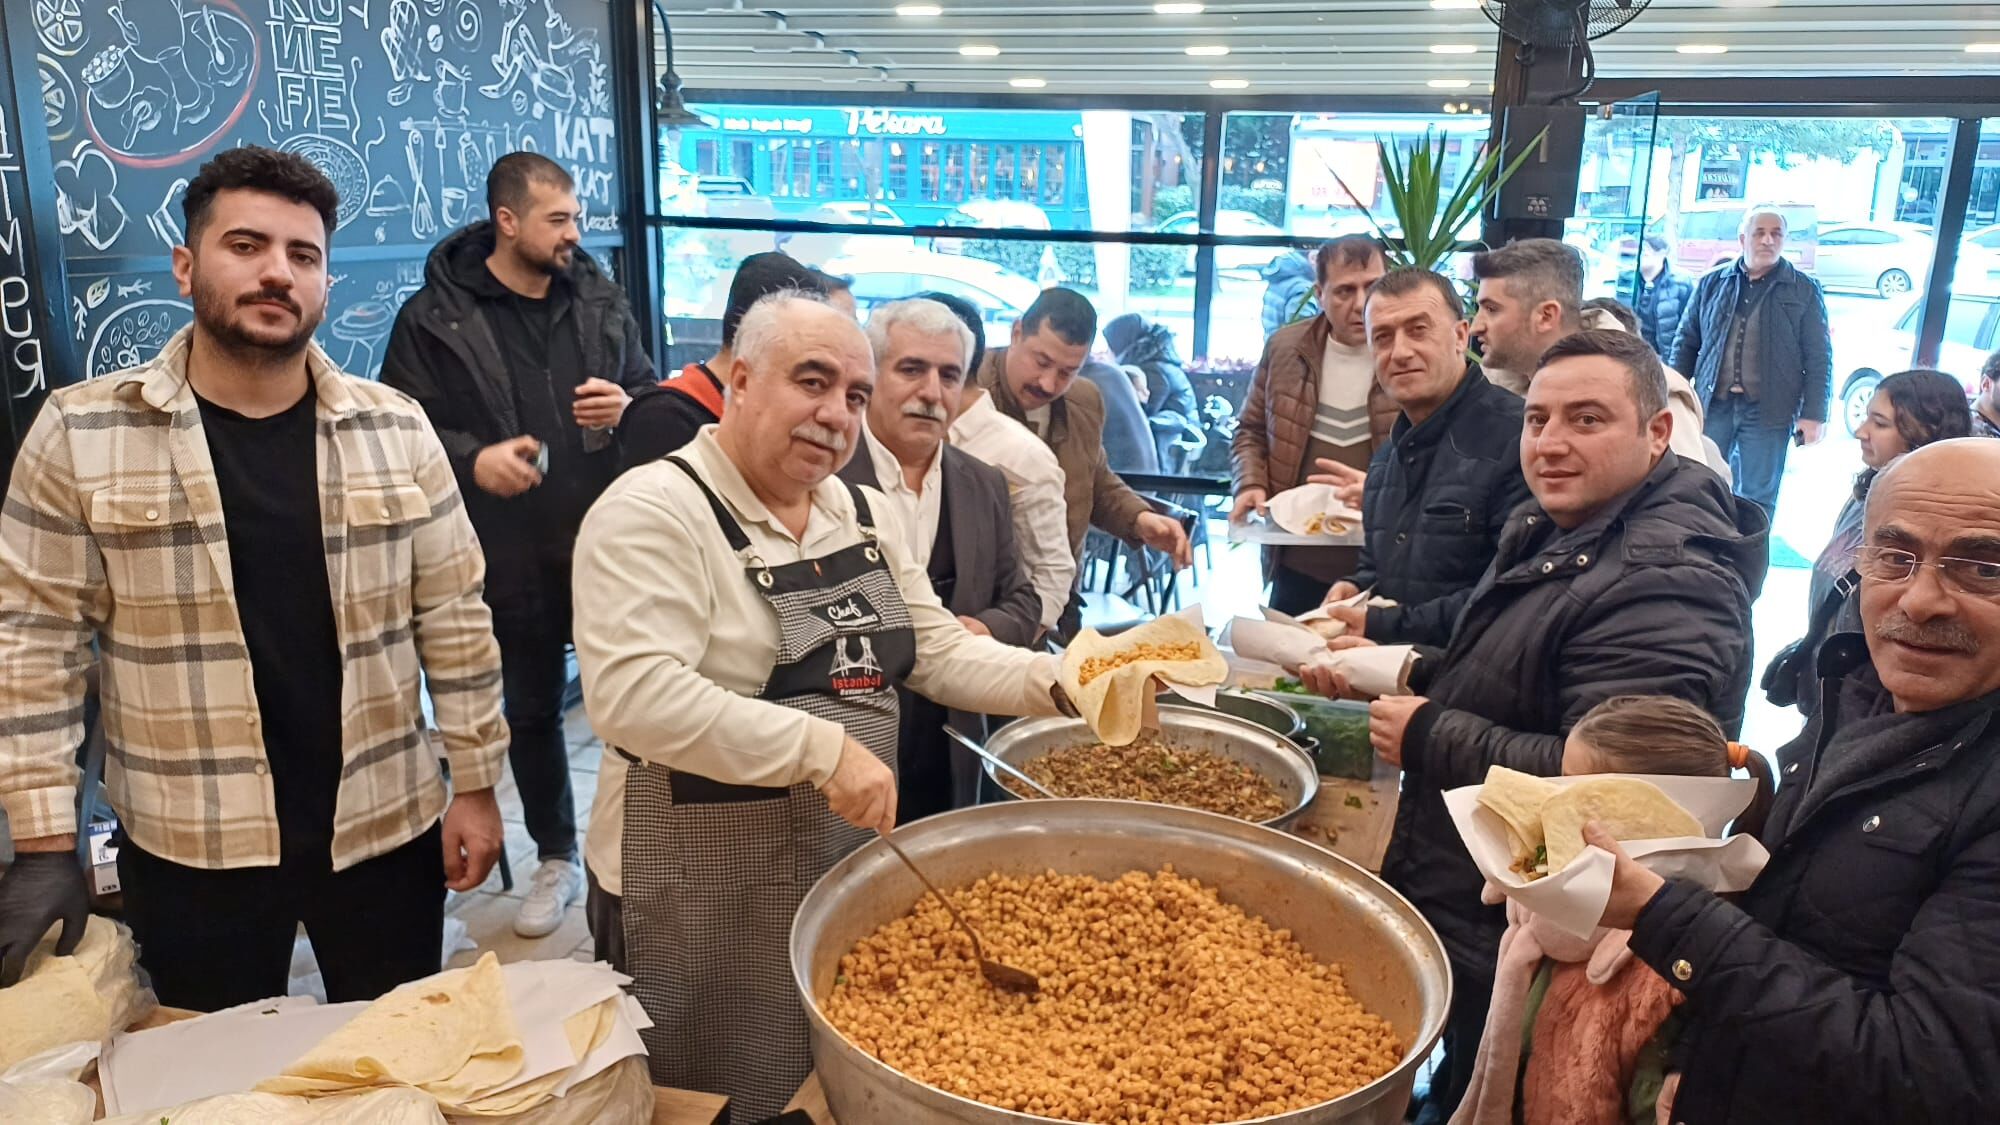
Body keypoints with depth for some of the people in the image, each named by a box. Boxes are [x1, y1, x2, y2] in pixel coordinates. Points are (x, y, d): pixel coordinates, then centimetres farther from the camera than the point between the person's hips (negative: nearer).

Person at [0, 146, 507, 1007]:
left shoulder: (395, 429, -2)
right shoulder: (81, 433, -6)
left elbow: (454, 616, 0)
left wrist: (474, 783, 0)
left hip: (385, 828, 1)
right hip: (189, 851, -1)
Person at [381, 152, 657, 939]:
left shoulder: (599, 298, 6)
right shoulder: (434, 314, -3)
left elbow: (650, 388, 15)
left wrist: (627, 408, -8)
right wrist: (472, 460, -19)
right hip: (513, 556, -1)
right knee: (532, 711, 14)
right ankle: (556, 861, 33)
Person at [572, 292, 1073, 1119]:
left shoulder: (868, 517, 6)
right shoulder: (653, 513, -18)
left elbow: (939, 652, 9)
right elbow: (632, 694, -30)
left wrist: (1053, 681, -8)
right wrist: (822, 747, -32)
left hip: (852, 874, 7)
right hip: (701, 899, -7)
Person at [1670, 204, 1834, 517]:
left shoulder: (1804, 291, 3)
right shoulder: (1711, 284, 8)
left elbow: (1819, 358, 2)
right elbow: (1686, 342, 12)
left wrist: (1813, 415, -6)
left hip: (1768, 412, -2)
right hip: (1713, 406, 2)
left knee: (1758, 499, 5)